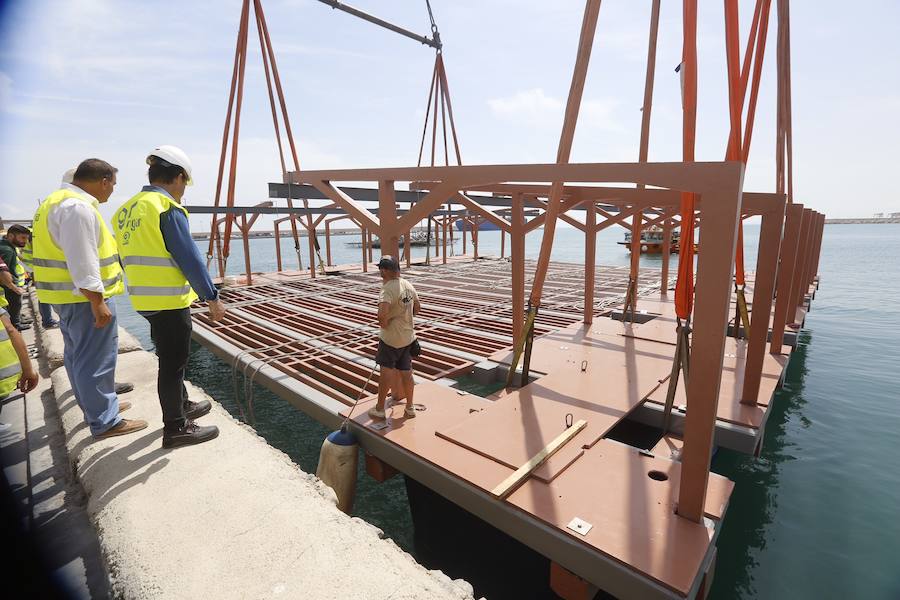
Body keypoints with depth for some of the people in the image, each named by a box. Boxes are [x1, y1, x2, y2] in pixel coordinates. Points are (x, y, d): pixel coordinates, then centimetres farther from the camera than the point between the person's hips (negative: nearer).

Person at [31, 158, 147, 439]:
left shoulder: (57, 201, 16)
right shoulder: (77, 207, -19)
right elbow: (82, 261, -24)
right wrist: (97, 303, -22)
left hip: (67, 296, 11)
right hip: (84, 298, -11)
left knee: (78, 355, 19)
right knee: (96, 360, -3)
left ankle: (95, 406, 33)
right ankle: (105, 422, 6)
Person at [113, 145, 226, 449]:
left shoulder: (127, 210, 11)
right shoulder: (168, 209, -15)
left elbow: (133, 258, 17)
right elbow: (190, 259, -18)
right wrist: (212, 298, -13)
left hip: (144, 299, 9)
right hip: (170, 300, -9)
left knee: (171, 357, 22)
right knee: (173, 362, 2)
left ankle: (182, 406, 39)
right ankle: (175, 428, 14)